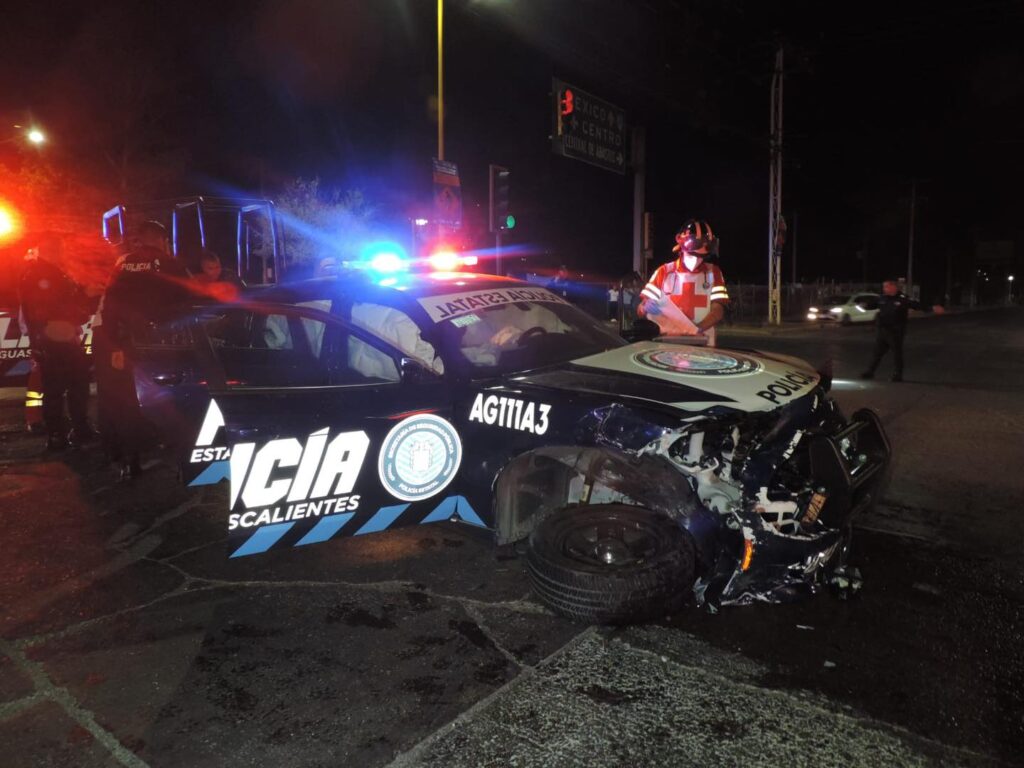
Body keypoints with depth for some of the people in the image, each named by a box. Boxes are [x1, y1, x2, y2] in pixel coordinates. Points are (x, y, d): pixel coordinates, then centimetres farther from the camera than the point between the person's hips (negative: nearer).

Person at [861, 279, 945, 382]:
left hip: (895, 331, -5)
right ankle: (870, 372, 19)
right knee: (878, 352, 12)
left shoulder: (903, 299, -12)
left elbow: (917, 305, -17)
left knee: (897, 353, 2)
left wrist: (932, 309, -26)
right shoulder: (883, 298, 5)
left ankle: (897, 375, 11)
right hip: (881, 330, 5)